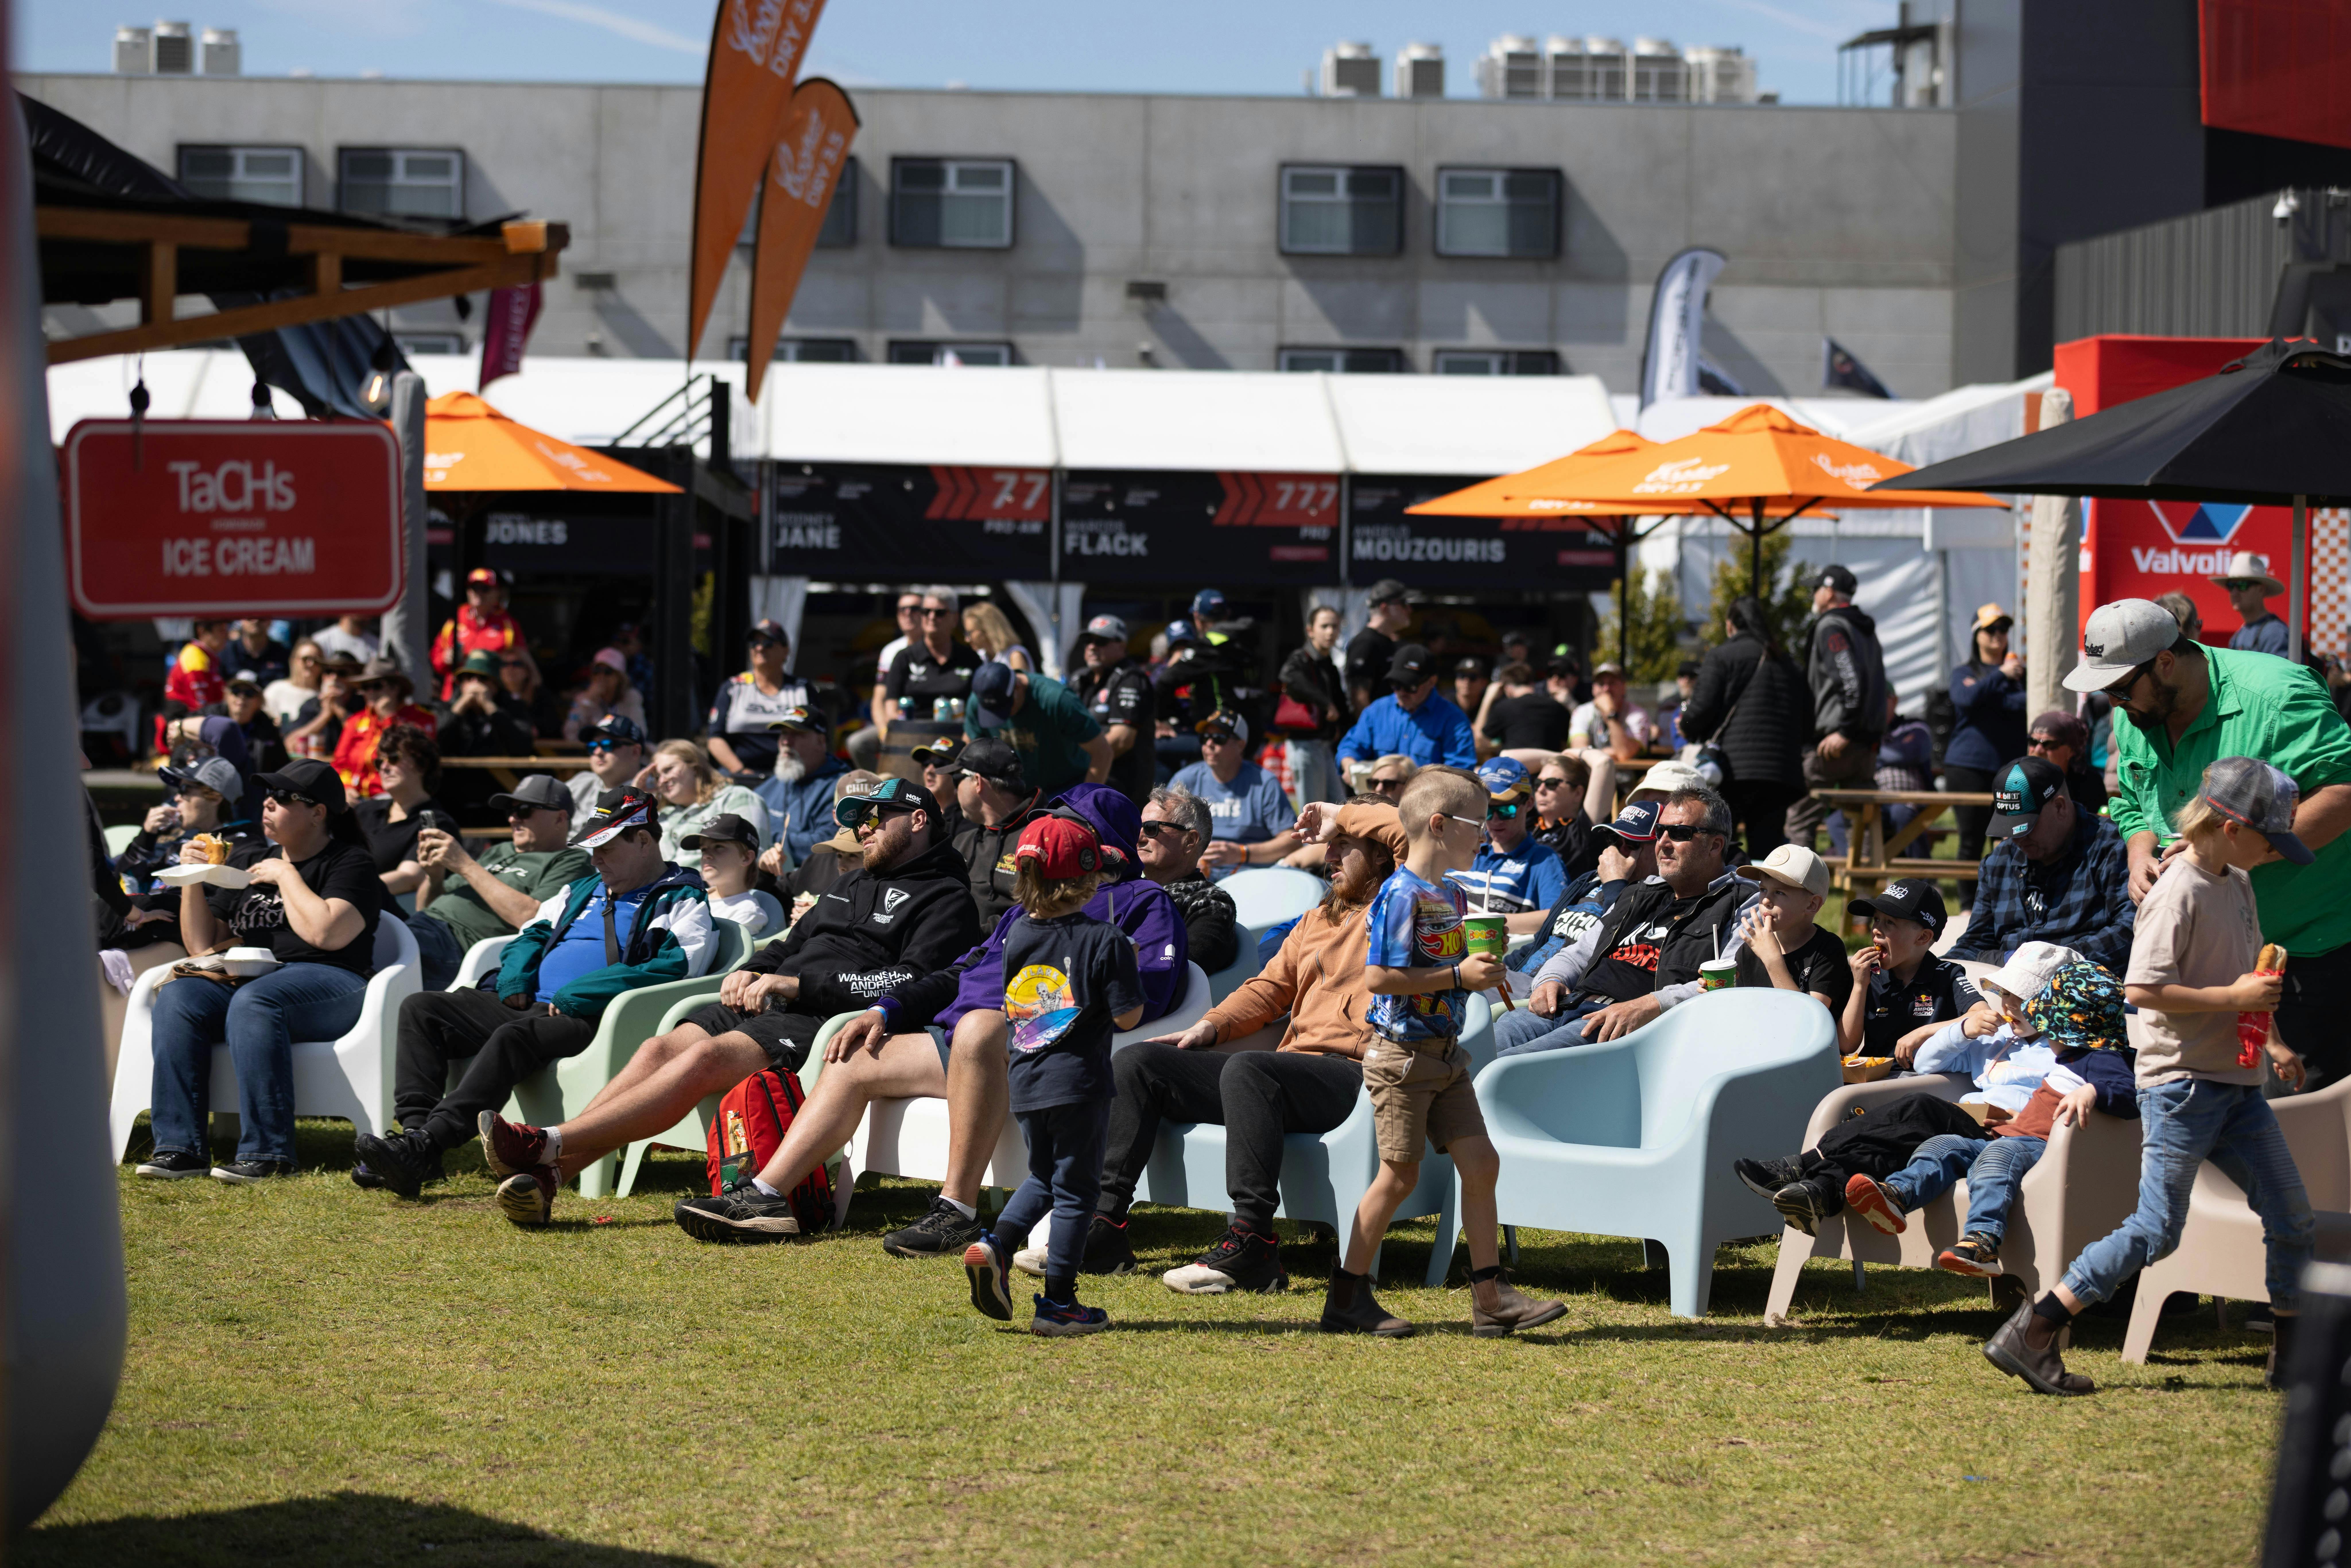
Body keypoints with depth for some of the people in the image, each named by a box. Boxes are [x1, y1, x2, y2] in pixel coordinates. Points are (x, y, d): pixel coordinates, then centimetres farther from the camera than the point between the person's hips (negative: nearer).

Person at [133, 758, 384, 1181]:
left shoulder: (350, 864, 5)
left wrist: (287, 876, -5)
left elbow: (326, 934, -14)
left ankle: (267, 1152, -38)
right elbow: (203, 945, 22)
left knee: (252, 1002, -37)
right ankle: (180, 1146, -28)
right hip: (245, 980, 6)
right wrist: (193, 881, 9)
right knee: (177, 996, -23)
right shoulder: (251, 866, 24)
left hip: (326, 984, -6)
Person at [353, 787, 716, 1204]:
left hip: (589, 1020, -8)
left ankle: (425, 1147, -49)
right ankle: (415, 1130, -24)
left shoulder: (683, 901, 4)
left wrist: (573, 998, -16)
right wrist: (515, 983, 4)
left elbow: (673, 967, -13)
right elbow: (533, 936, 30)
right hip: (529, 1007, 8)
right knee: (421, 1009, -7)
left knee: (514, 1036, -37)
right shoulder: (583, 891, 30)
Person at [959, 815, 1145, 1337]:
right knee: (1074, 1190, 4)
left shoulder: (1017, 935, 3)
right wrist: (1129, 972, 5)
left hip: (1025, 1081, 5)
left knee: (1044, 1177, 24)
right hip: (1079, 1083, -5)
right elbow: (1128, 1016, -10)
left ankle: (996, 1245, 1)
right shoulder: (1106, 941, -12)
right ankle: (1058, 1303, 5)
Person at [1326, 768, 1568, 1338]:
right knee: (1400, 1174, -1)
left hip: (1444, 1053, 8)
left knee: (1480, 1163, 4)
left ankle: (1490, 1298, 9)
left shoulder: (1451, 894, 11)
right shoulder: (1402, 895, -17)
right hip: (1402, 1053, -8)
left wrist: (1482, 971, 4)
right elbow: (1379, 977, -23)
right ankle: (1347, 1297, 10)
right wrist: (1459, 976, -21)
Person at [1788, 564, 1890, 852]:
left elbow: (1851, 678, -21)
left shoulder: (1831, 626, -8)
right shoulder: (1866, 629, 19)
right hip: (1868, 742, 9)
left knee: (1801, 820, -6)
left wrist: (1843, 732, -22)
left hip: (1832, 744, -9)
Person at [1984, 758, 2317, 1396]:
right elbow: (2143, 989, -23)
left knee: (2290, 1217, 7)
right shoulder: (2178, 893, -16)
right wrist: (2235, 998, -19)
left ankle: (2292, 1355, 20)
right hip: (2182, 1081, -9)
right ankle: (2027, 1336, -8)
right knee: (2156, 1230, -10)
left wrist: (2271, 1039, 16)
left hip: (2236, 1082, 9)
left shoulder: (2238, 885, 12)